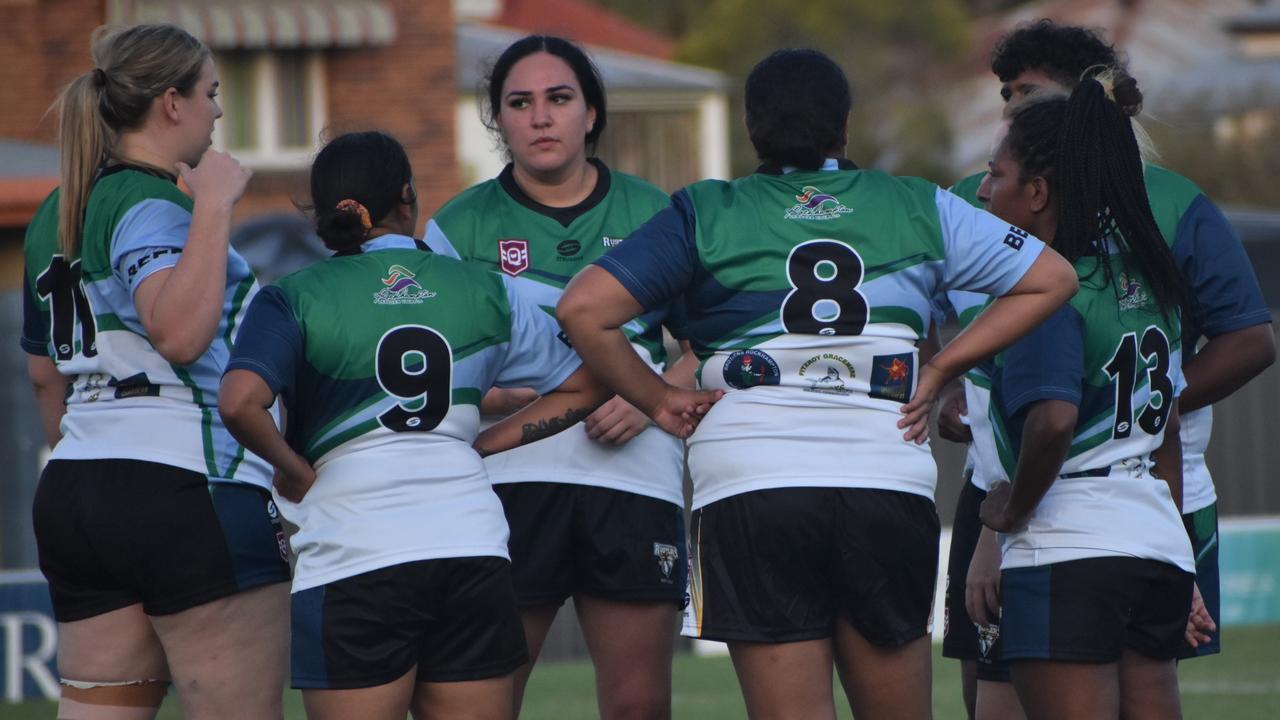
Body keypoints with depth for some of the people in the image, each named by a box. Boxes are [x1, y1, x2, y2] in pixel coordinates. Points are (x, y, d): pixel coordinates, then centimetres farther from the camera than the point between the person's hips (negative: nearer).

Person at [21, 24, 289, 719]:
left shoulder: (54, 218, 17)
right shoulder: (151, 205, -10)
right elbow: (179, 333, -28)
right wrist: (213, 206, -21)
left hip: (71, 495, 9)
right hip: (188, 491, -9)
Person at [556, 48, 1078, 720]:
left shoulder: (705, 215, 7)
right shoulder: (919, 209, 12)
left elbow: (583, 310, -2)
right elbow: (1052, 278, 14)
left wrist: (658, 399, 7)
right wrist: (941, 369, 12)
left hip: (749, 489, -2)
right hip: (891, 488, 2)